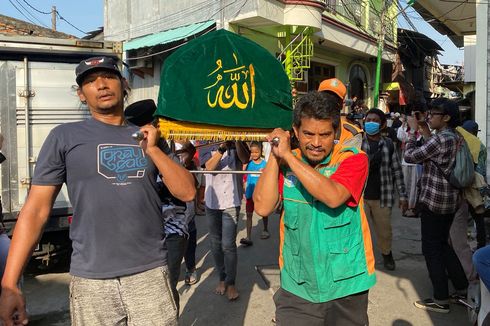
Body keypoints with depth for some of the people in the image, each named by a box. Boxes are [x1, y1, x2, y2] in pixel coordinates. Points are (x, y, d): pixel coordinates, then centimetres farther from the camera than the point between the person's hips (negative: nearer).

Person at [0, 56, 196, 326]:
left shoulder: (149, 137, 8)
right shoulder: (65, 137, 0)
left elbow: (187, 192, 3)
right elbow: (36, 210, -3)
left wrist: (152, 150, -7)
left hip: (151, 273, 2)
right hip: (91, 280, -2)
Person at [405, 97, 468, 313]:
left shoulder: (441, 138, -19)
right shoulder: (455, 137, 10)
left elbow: (410, 156, -17)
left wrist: (413, 130, -6)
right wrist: (425, 133, 12)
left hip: (434, 200, -9)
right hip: (450, 200, 9)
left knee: (432, 249, 1)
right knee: (442, 244, 21)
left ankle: (441, 300, 9)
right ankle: (462, 288, 29)